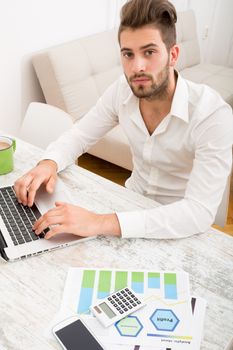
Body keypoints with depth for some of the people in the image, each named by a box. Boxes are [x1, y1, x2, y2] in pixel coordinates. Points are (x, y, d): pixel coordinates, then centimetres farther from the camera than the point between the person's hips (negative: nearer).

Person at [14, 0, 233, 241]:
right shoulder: (122, 91, -13)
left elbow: (199, 212, -36)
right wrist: (49, 163, -24)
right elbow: (79, 135, -1)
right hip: (133, 199, 4)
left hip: (180, 230, -4)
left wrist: (101, 223, -45)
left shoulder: (213, 114, -28)